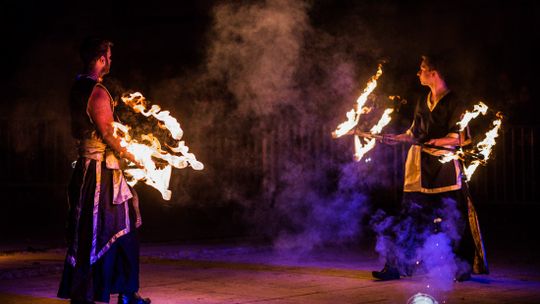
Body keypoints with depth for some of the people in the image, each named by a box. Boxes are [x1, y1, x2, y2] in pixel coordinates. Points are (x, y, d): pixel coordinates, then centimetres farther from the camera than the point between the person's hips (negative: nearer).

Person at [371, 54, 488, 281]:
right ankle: (396, 266, 5)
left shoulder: (453, 102, -4)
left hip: (445, 167, -6)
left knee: (453, 219, -1)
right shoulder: (423, 103, 17)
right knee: (410, 218, 3)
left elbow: (460, 138, -10)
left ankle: (462, 268, 10)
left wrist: (438, 141, -24)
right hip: (420, 168, 6)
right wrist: (396, 138, 14)